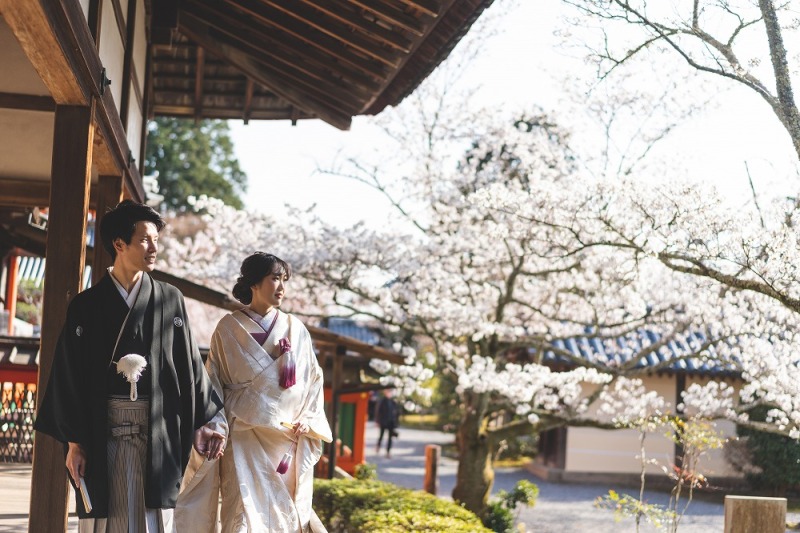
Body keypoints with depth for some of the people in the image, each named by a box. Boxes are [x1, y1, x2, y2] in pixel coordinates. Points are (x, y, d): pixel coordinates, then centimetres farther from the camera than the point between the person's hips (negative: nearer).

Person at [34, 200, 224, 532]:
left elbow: (189, 364, 7)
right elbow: (70, 376, 1)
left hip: (158, 432, 1)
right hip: (102, 433, -1)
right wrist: (73, 442, -4)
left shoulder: (170, 300, 9)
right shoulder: (86, 305, 3)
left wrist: (200, 424, 0)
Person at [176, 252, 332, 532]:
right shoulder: (229, 328, 3)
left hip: (288, 440, 3)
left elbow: (313, 379, 12)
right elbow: (213, 384, 5)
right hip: (244, 438, -3)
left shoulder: (295, 329, 10)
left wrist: (308, 420, -1)